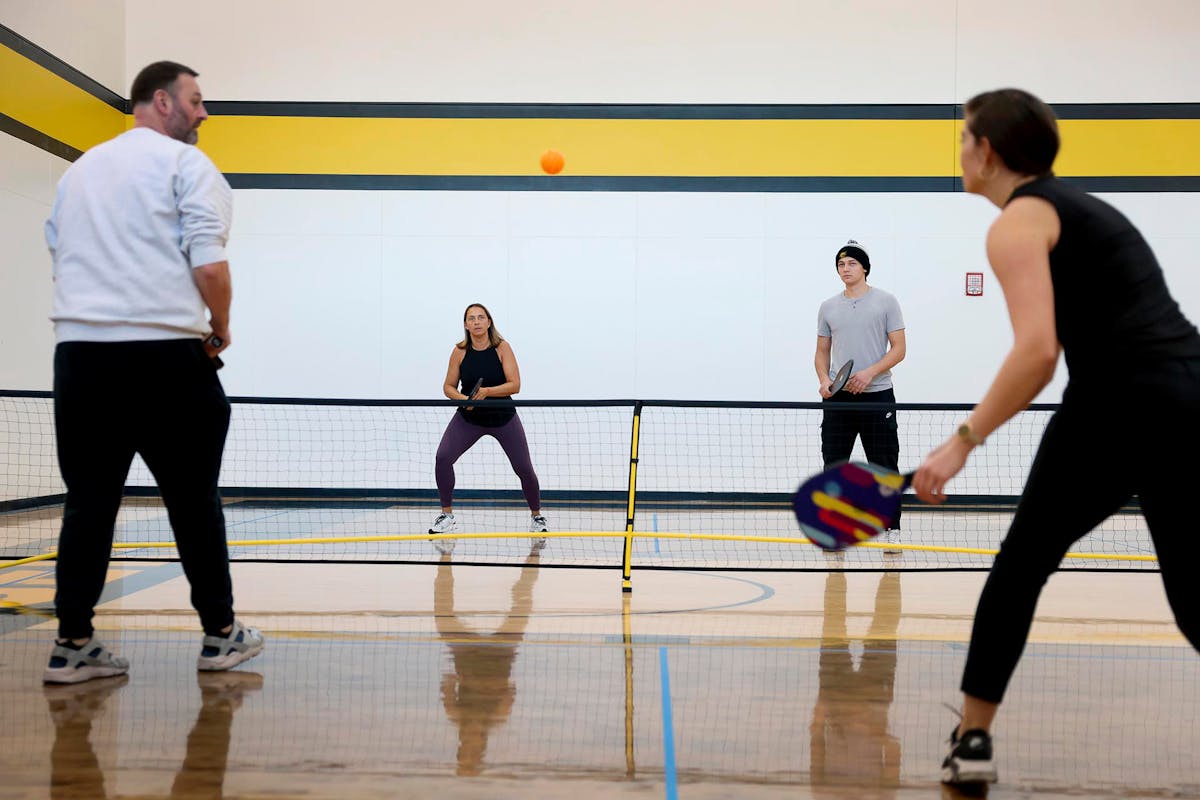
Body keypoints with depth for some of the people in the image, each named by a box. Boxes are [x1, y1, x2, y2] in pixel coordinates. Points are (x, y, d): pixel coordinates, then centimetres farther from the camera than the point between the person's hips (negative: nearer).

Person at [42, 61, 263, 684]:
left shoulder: (79, 170, 20)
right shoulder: (186, 165, -2)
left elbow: (59, 255, 22)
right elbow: (209, 264, -12)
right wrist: (220, 330, 3)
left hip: (79, 350, 6)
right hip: (165, 352, -5)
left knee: (88, 499, 8)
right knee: (193, 499, 4)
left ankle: (72, 643, 8)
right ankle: (220, 635, 14)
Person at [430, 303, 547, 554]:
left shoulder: (502, 347, -13)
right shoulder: (460, 351, -8)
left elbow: (515, 385, -18)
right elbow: (448, 386, -2)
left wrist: (487, 391, -32)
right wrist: (462, 398, -23)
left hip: (504, 418, -1)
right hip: (468, 418, 1)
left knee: (524, 469, -2)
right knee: (442, 457, -19)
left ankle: (536, 516, 24)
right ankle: (447, 516, -2)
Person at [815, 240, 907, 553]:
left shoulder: (885, 302, 1)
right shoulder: (828, 307, 11)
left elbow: (898, 348, -2)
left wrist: (869, 373, -17)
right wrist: (824, 380, -5)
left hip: (877, 396, -3)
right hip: (838, 398, 3)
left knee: (885, 466, 1)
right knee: (834, 466, 3)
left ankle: (892, 530, 10)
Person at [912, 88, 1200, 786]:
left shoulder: (1019, 219, -3)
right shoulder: (1080, 207, 25)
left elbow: (1037, 352, -18)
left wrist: (964, 440, -14)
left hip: (1124, 402, -8)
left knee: (1021, 567, 10)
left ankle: (972, 741, 19)